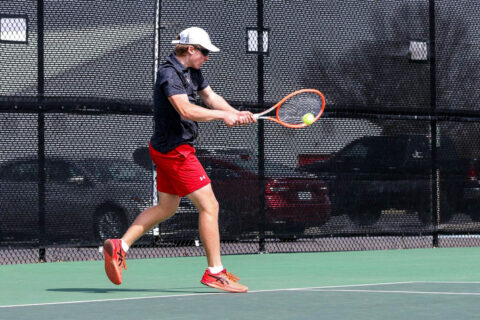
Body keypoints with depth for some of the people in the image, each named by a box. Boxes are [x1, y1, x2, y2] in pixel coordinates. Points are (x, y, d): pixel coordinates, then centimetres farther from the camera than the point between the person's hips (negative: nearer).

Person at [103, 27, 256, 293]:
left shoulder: (192, 71, 10)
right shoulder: (169, 74, -20)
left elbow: (210, 97, 21)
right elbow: (186, 110, -32)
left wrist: (237, 114, 4)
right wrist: (223, 115, -25)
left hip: (167, 149, 11)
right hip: (175, 150, -11)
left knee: (166, 208, 18)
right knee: (209, 206, -7)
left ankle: (119, 247, 15)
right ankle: (215, 272, -2)